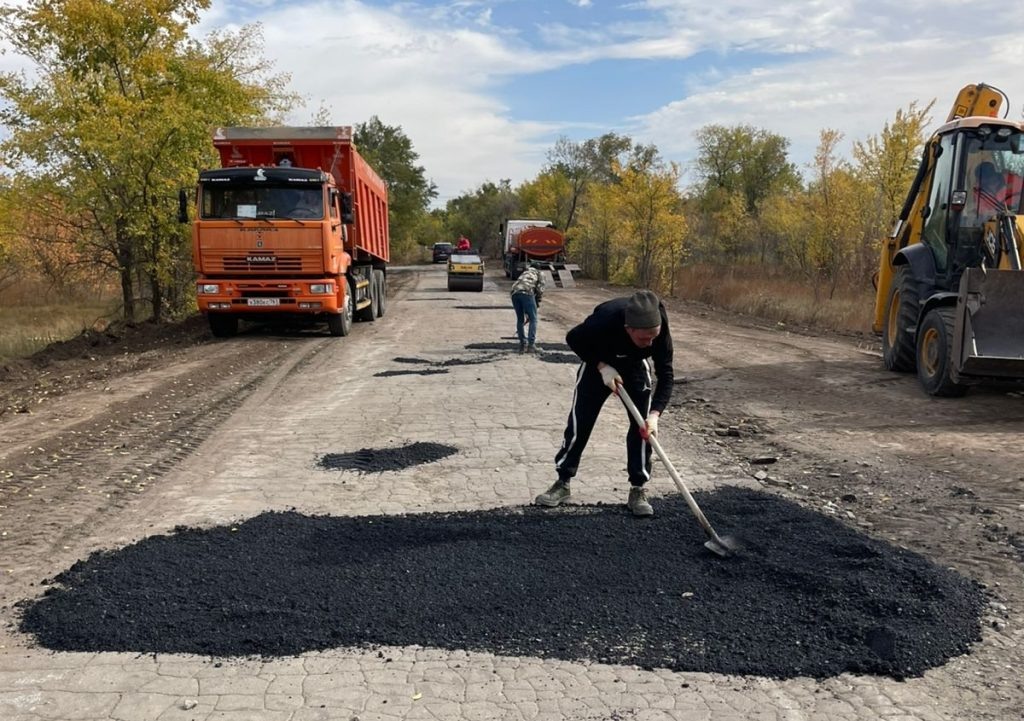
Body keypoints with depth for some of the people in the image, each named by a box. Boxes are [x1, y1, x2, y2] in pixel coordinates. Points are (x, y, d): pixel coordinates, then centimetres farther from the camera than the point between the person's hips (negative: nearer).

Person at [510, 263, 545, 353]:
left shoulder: (524, 274, 40)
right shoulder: (539, 274, 26)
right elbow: (540, 290, 7)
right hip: (527, 292, -5)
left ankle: (523, 345, 20)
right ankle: (531, 345, 1)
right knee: (533, 319, 6)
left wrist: (526, 315, 39)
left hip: (514, 292, 5)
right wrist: (537, 304, 18)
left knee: (520, 320, 17)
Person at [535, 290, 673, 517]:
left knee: (644, 425, -9)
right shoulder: (605, 320, -42)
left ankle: (638, 489, 3)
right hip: (598, 364, -1)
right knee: (579, 422, -3)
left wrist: (654, 414, -41)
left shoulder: (659, 331, -35)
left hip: (635, 367, 2)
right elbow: (573, 339, -21)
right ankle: (562, 482, 12)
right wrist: (602, 366, -27)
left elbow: (665, 375, -29)